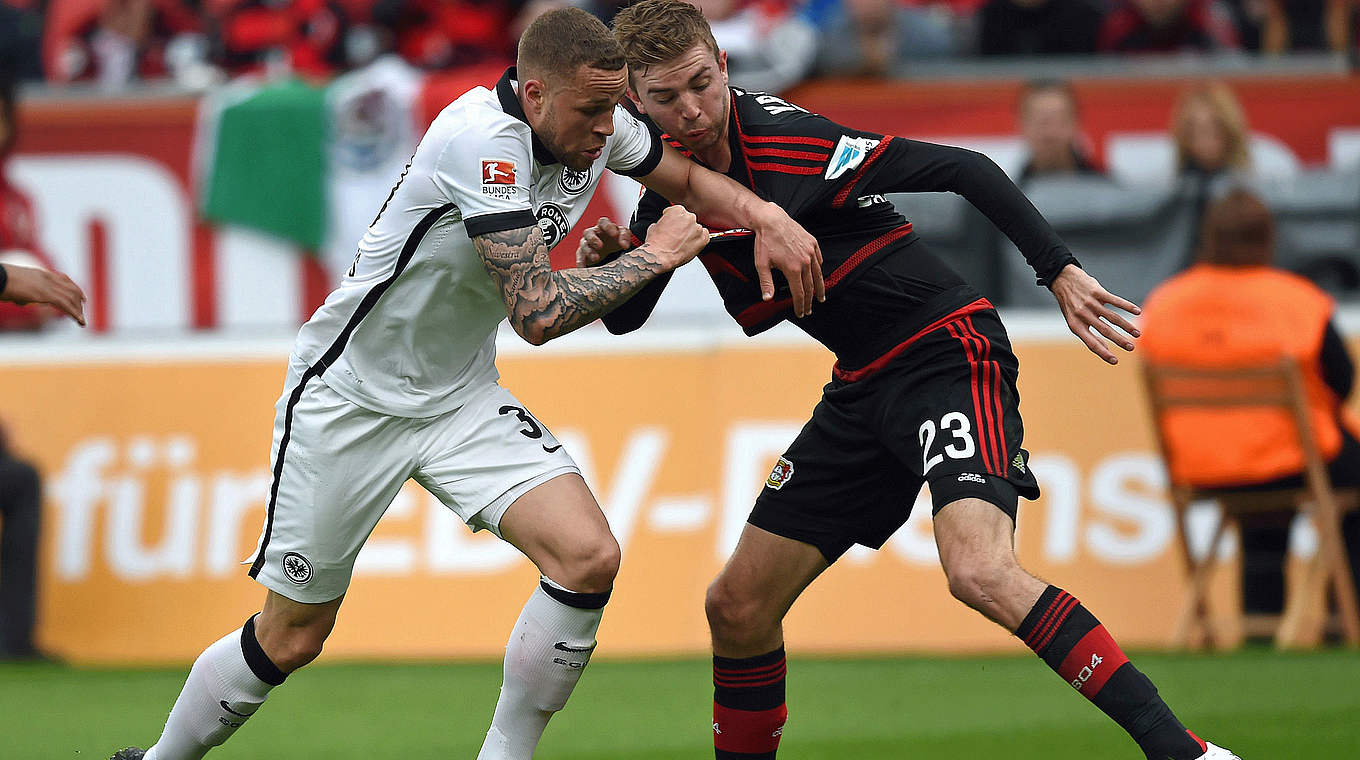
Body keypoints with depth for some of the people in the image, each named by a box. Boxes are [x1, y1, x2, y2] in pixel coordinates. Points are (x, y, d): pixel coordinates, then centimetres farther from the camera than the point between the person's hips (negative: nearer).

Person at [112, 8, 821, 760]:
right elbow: (538, 313, -32)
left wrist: (766, 216, -4)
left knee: (588, 557, -17)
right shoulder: (484, 138, -30)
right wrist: (652, 256, -20)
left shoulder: (596, 124, -7)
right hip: (349, 395, -6)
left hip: (462, 399, 6)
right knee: (289, 639, 2)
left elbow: (686, 177, 15)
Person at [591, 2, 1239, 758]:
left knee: (979, 570, -31)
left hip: (947, 349, -8)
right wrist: (605, 261, -10)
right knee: (738, 606, 6)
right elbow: (625, 317, 13)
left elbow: (964, 170, -19)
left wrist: (1060, 270, -25)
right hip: (865, 386, 8)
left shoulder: (791, 144, -20)